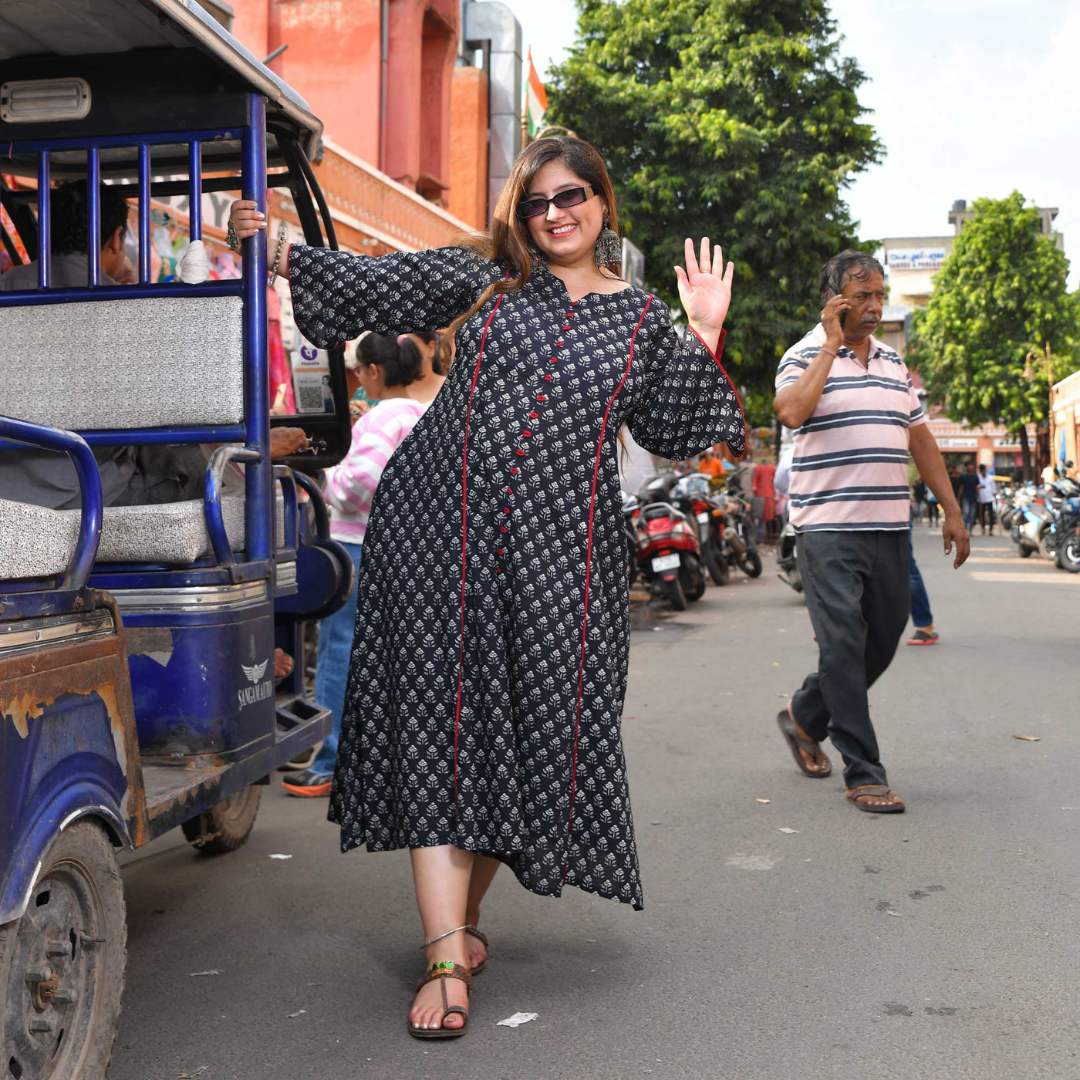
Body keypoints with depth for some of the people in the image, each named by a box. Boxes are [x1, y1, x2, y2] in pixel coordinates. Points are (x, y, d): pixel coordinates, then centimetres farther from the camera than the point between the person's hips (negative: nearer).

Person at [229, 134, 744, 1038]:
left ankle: (465, 914, 24)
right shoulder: (482, 276, 11)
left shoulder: (641, 320, 13)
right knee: (439, 722, -6)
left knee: (534, 725, 1)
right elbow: (371, 284, 12)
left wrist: (704, 338, 2)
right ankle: (447, 958, -3)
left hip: (559, 551, 1)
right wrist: (280, 250, 5)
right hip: (443, 525, -1)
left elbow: (674, 433, 10)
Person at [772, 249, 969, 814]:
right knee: (844, 645, -7)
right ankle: (863, 772, 0)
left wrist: (952, 511, 14)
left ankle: (804, 716, 32)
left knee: (882, 642, 10)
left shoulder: (894, 363, 16)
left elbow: (921, 438, 19)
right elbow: (791, 411, -24)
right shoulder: (805, 356, -3)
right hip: (829, 529, -6)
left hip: (890, 528, 7)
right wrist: (833, 344, -16)